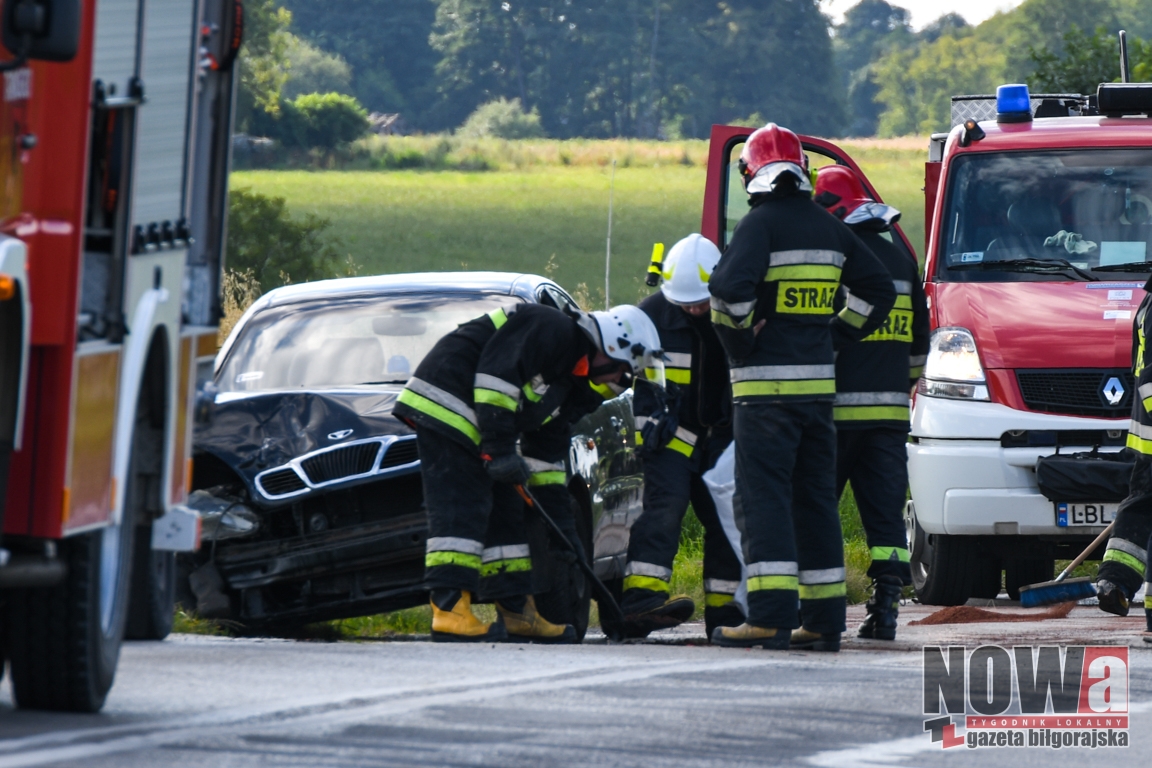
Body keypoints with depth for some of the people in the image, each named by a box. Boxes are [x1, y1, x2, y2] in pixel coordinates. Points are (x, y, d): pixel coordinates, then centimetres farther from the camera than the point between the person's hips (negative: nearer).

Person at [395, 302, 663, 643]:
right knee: (461, 512, -17)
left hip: (476, 430, 11)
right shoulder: (550, 329, -12)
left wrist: (563, 526, 20)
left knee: (506, 513, 10)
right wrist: (500, 447, -23)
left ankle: (515, 613, 15)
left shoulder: (570, 383, 19)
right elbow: (496, 372, -24)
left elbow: (546, 456, 23)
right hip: (444, 407, -11)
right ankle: (450, 611, -24)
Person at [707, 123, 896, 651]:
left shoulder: (760, 223, -8)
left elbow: (731, 285, -23)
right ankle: (824, 619, 13)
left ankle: (772, 616, -18)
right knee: (814, 498, 12)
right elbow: (878, 289, 19)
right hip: (819, 383, 6)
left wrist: (738, 339, -8)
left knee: (762, 498, -8)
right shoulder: (829, 228, 13)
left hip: (766, 386, -6)